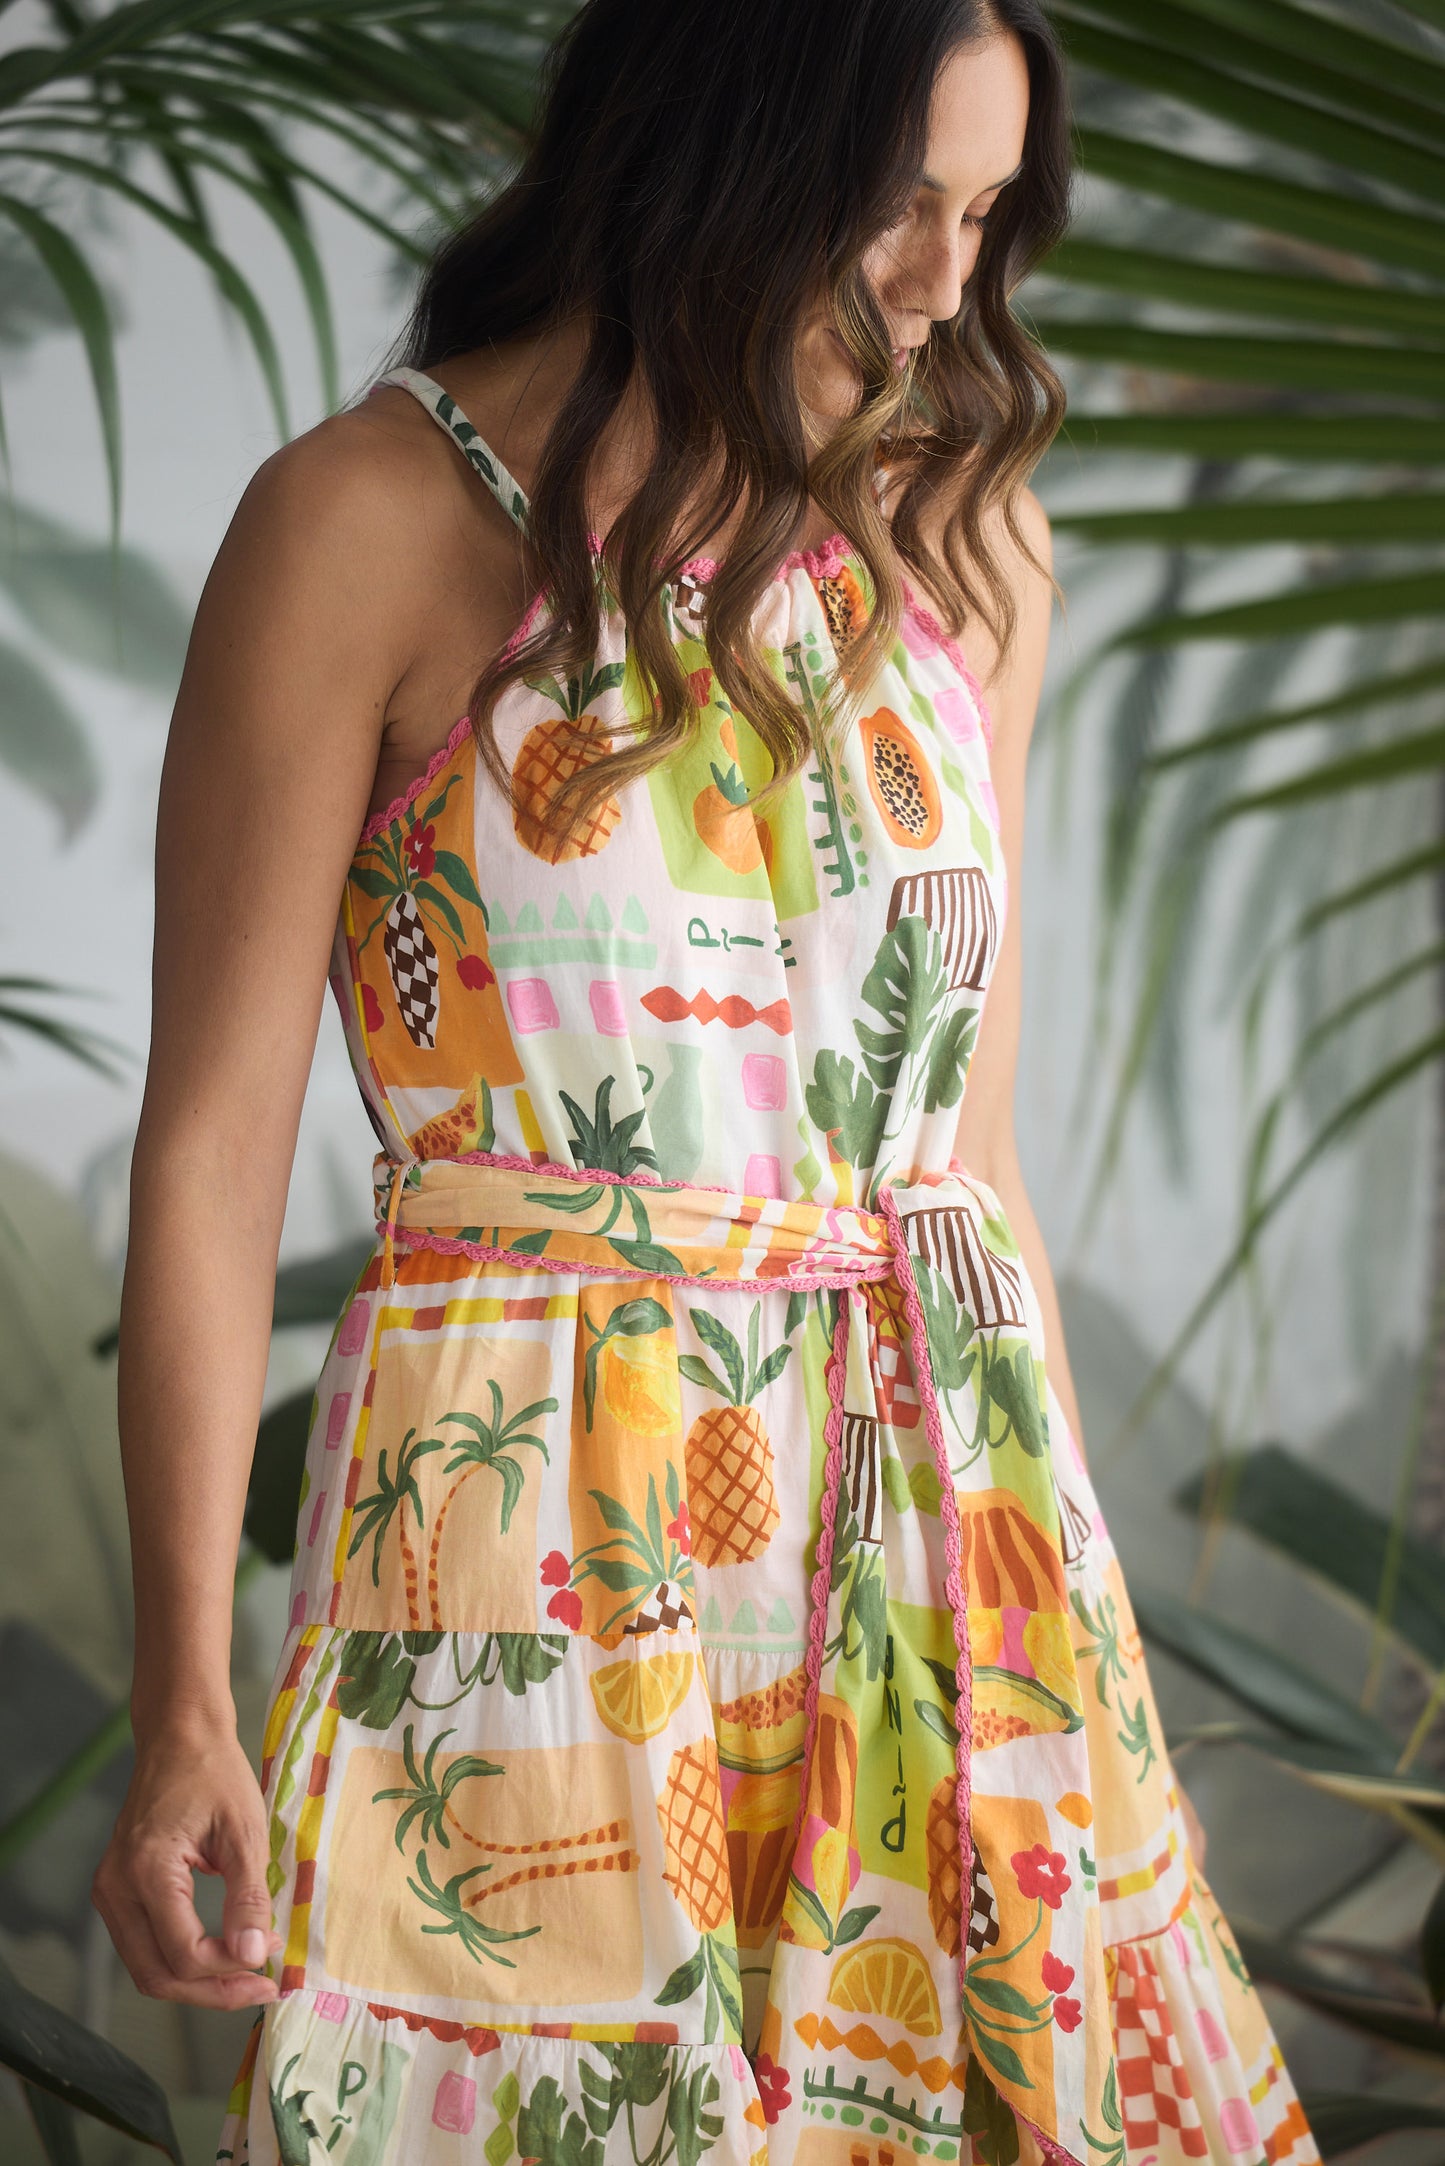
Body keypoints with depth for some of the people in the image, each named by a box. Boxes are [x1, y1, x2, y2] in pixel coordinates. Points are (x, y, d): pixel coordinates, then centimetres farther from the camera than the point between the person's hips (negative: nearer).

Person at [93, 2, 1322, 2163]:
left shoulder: (960, 532, 8)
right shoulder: (374, 521, -8)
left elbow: (971, 1109, 13)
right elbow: (213, 1138, -9)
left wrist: (1060, 1560, 13)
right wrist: (182, 1712, -13)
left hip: (943, 1516, 5)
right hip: (538, 1540, -5)